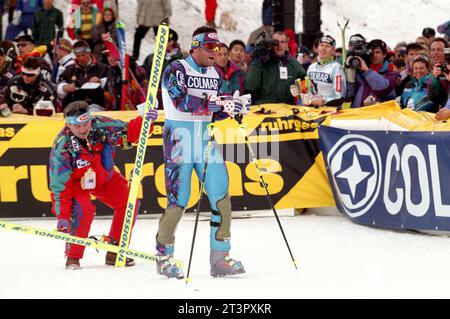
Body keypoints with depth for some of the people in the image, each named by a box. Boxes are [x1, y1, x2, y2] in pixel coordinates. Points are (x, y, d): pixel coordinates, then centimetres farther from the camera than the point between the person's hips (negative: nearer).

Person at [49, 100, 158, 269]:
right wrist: (62, 216, -33)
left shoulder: (101, 126, -27)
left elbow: (128, 131, -10)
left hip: (104, 176, 5)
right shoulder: (61, 149, -33)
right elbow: (60, 186, -28)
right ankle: (73, 257, -13)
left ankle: (114, 252, 7)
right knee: (83, 209, -31)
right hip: (75, 181, -5)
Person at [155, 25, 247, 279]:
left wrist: (231, 108, -6)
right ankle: (164, 256, 11)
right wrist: (216, 103, -31)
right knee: (178, 200, -5)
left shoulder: (214, 75, 13)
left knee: (221, 196, -3)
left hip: (205, 139, 6)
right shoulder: (177, 70, -8)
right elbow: (182, 101, -24)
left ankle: (220, 257, 3)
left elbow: (215, 113, 15)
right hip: (179, 140, -6)